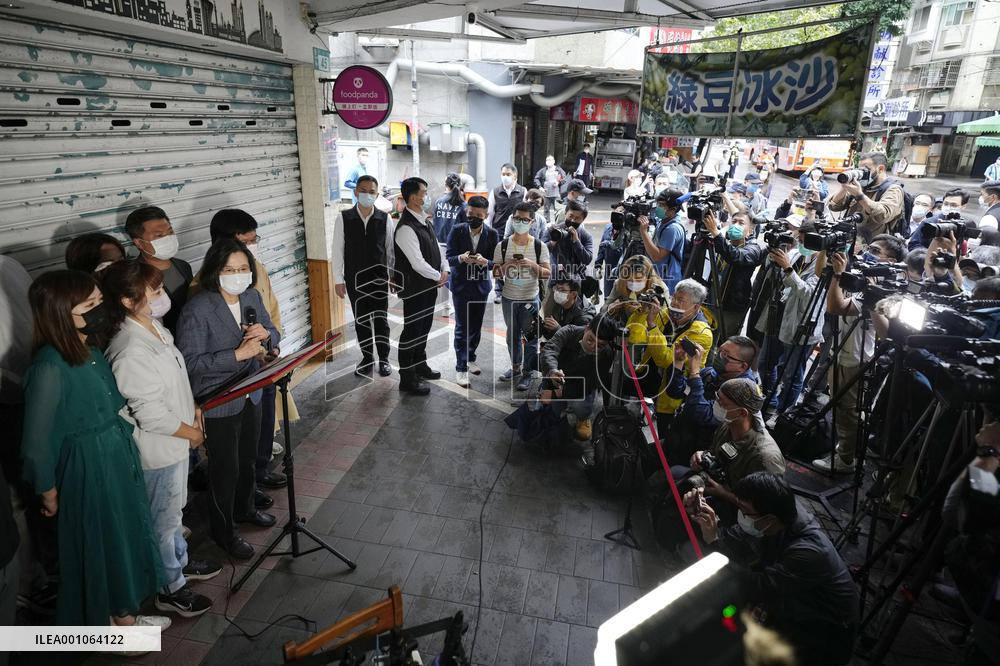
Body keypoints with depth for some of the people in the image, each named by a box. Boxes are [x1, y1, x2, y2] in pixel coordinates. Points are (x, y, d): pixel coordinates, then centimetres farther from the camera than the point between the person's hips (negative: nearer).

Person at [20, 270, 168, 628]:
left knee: (127, 535, 21)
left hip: (120, 459, 8)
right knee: (100, 545, 12)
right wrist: (49, 493, -6)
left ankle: (126, 615, 43)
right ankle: (106, 628, 36)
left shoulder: (90, 349, -1)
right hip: (88, 471, -8)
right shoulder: (49, 367, -25)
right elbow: (37, 442, -17)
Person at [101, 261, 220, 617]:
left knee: (175, 508, 27)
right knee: (164, 518, 10)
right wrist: (192, 433, -13)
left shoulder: (156, 328, 0)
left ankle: (180, 561, 48)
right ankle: (171, 588, 29)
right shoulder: (131, 352, -29)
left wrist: (194, 410, 5)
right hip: (159, 449, -9)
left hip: (177, 441, 9)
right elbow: (151, 414, -26)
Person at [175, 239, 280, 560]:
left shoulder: (252, 297, -2)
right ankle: (224, 531, 31)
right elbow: (191, 362, -24)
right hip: (218, 403, -6)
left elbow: (274, 335, 8)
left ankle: (244, 509, 49)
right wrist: (238, 354, -30)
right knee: (225, 469, 9)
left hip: (250, 394, 7)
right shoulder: (197, 310, -22)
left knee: (247, 459, 25)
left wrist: (265, 334, -15)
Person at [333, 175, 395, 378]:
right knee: (361, 321, 11)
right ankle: (367, 357, 27)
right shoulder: (344, 218, -4)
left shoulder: (385, 219, -3)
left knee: (381, 320, 7)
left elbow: (392, 250, 2)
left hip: (379, 278, 0)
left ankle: (384, 359, 23)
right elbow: (338, 250, -2)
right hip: (354, 279, 0)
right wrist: (338, 280, -2)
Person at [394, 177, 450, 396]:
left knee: (424, 326, 21)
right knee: (412, 330, 0)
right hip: (414, 288, -9)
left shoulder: (424, 220, 8)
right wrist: (438, 277, -13)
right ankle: (407, 378, 11)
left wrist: (444, 269, -1)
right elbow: (417, 263, -26)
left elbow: (436, 247, 14)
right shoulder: (406, 228, -24)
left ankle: (420, 364, 38)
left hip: (429, 284, 9)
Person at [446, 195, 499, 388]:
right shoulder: (457, 231, -9)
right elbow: (448, 258, -9)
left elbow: (496, 262, -5)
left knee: (476, 326, 14)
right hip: (461, 285, -2)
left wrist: (485, 262, -28)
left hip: (481, 286, 2)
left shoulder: (492, 234, -6)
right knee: (462, 328, -1)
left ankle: (470, 359, 34)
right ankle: (461, 368, 6)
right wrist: (461, 258, -31)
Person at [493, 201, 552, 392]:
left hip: (530, 299, -2)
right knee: (512, 335, 16)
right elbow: (495, 273, 1)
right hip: (509, 298, 3)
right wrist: (506, 265, -19)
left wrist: (533, 265, -22)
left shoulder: (540, 246, -6)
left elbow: (547, 274, -4)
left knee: (530, 337, 0)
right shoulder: (503, 245, -2)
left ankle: (527, 373, 12)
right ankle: (515, 367, 31)